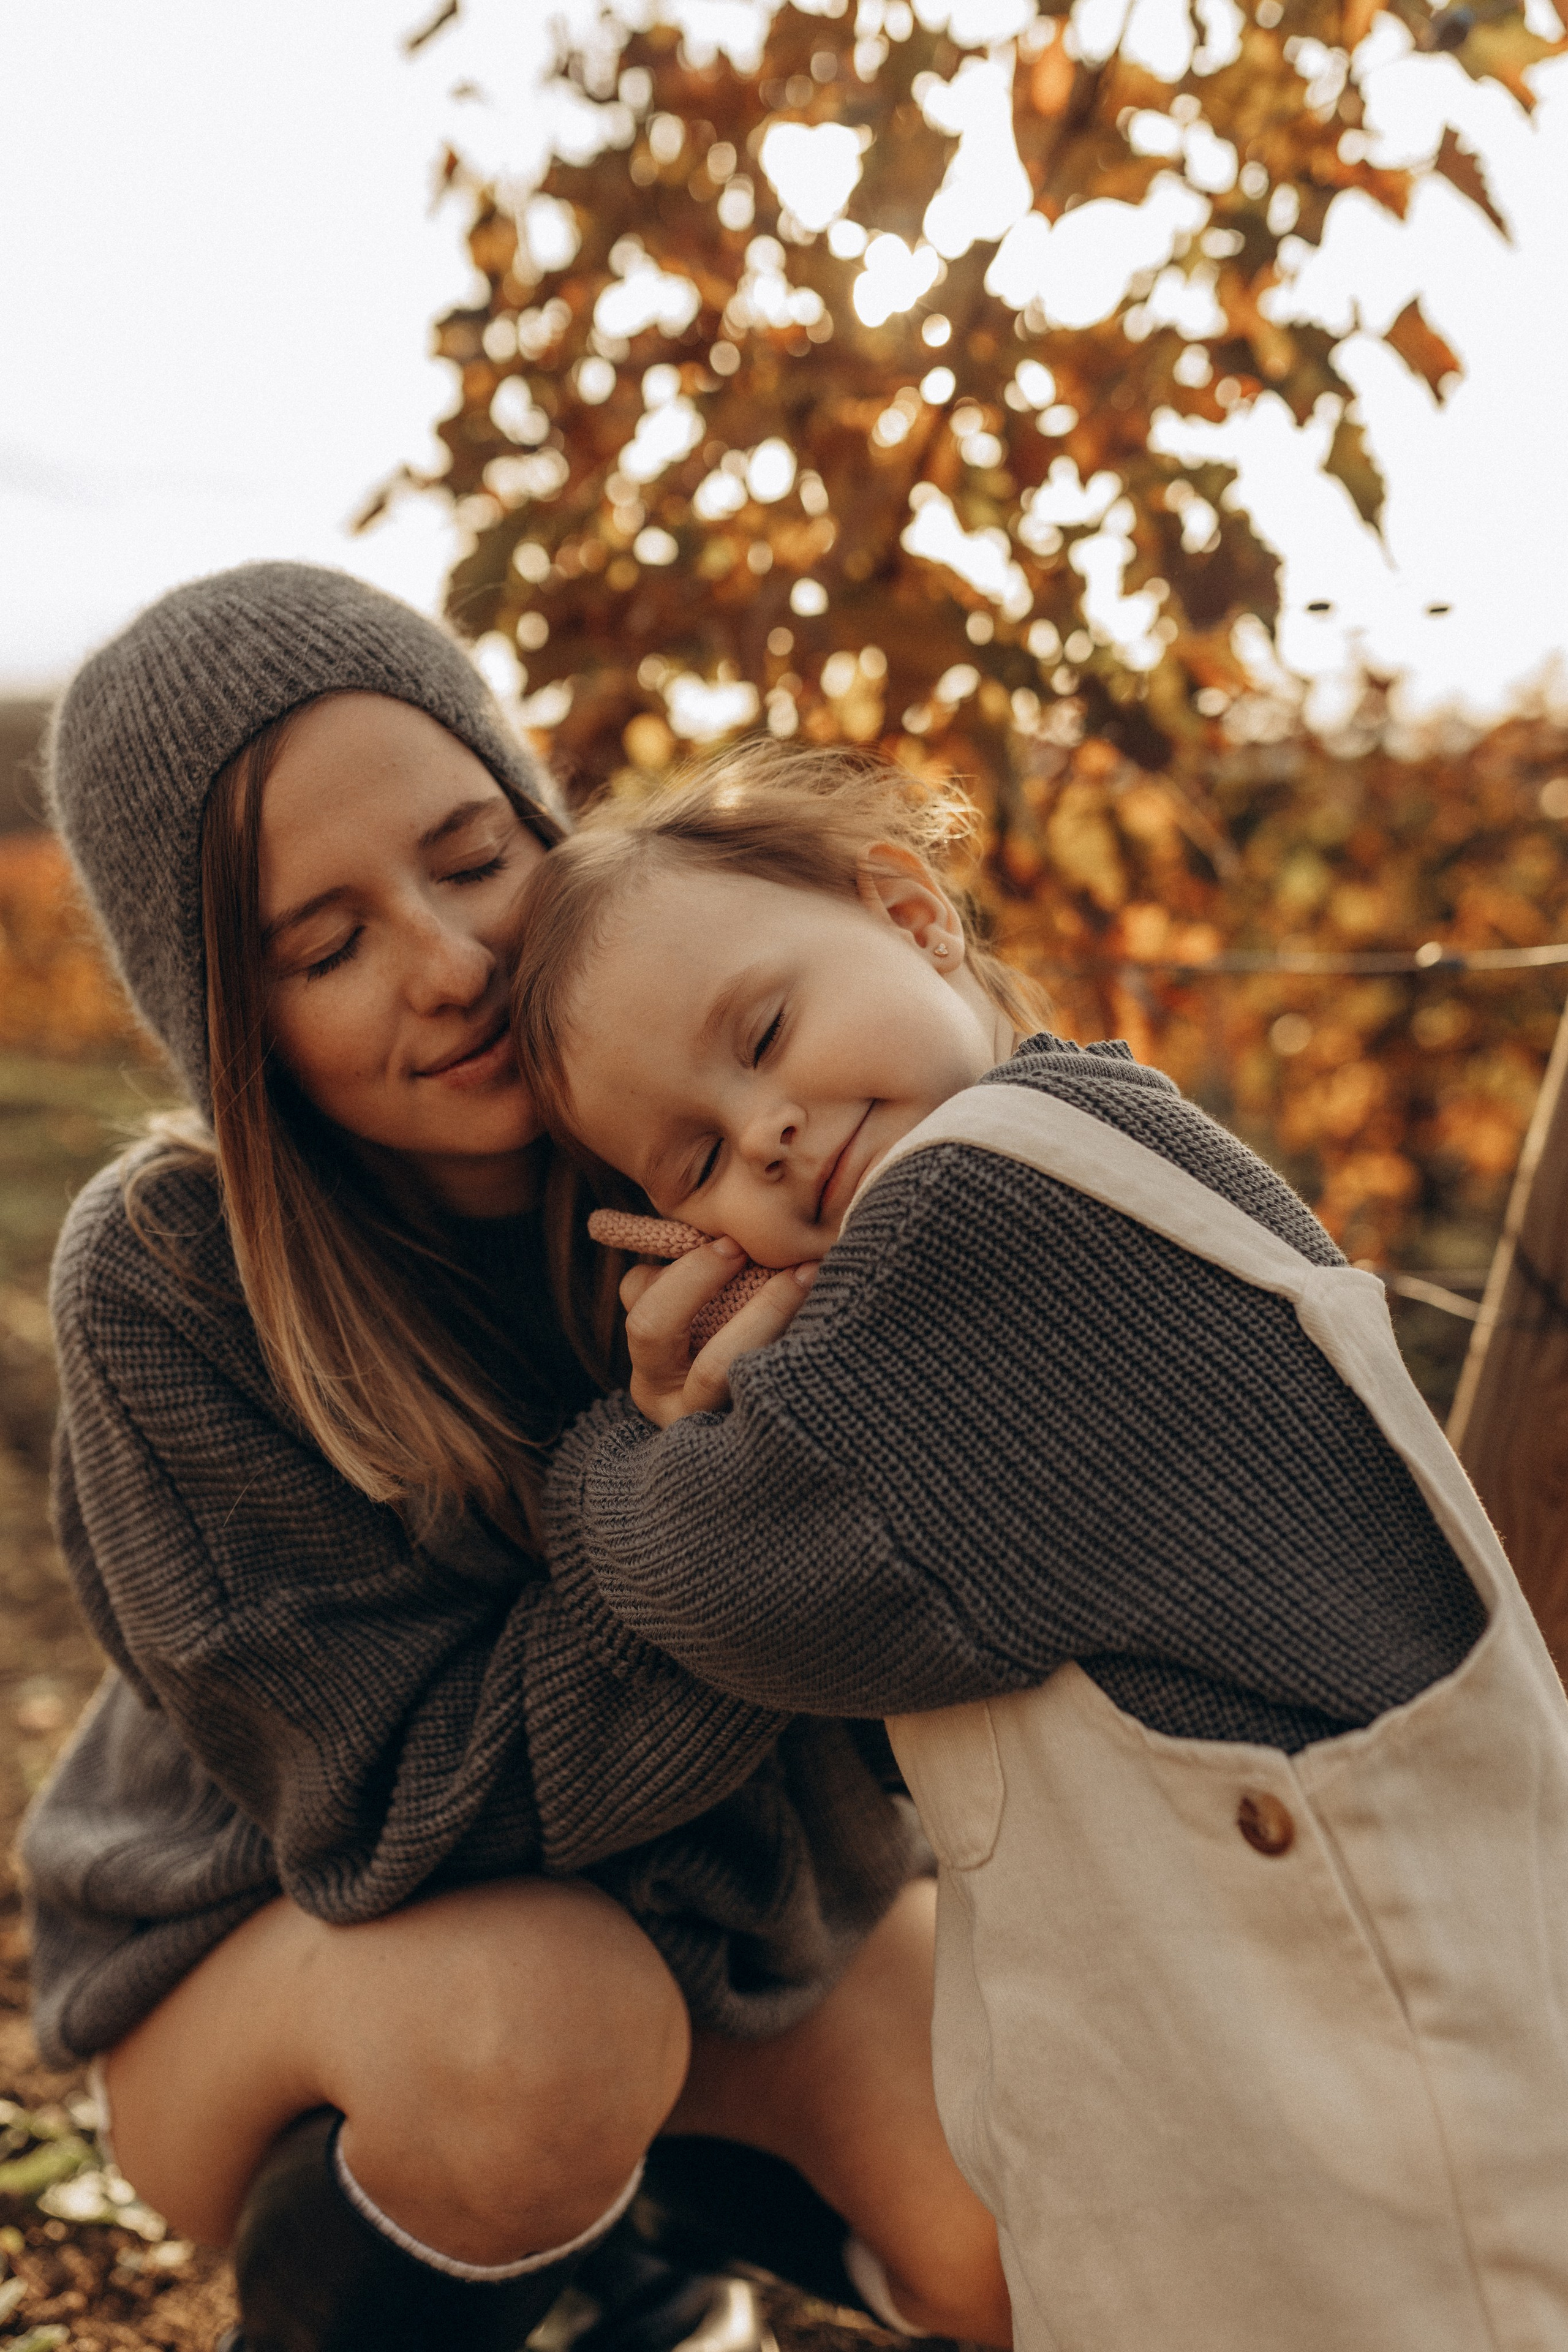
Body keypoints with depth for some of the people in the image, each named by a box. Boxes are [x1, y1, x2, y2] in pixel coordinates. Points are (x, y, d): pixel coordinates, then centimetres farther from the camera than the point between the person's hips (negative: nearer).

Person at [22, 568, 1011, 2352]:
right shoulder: (160, 1287, -29)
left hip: (738, 1871, 4)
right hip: (280, 1929, -3)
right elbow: (404, 1797, -27)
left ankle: (675, 2186, 22)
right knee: (537, 2033, -37)